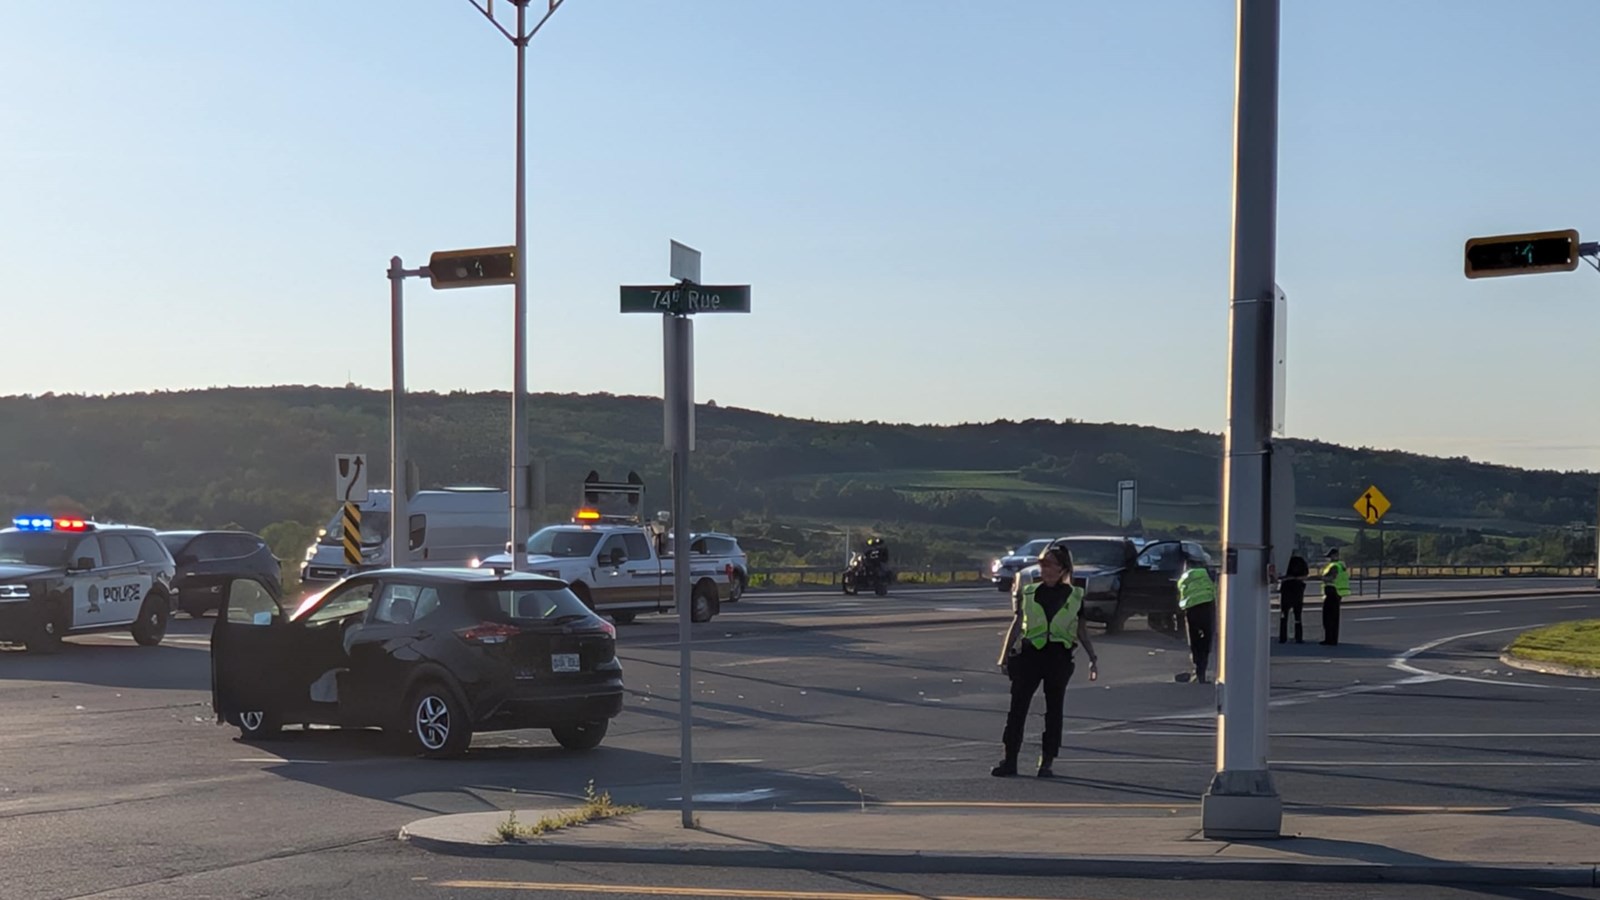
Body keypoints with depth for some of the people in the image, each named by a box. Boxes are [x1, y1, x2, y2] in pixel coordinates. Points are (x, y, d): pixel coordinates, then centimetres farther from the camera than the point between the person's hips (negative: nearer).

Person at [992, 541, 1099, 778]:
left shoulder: (1075, 595, 6)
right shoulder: (1029, 592, 7)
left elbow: (1081, 630, 12)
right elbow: (1017, 625, 9)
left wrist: (1093, 657, 7)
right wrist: (1006, 656, 4)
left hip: (1059, 655, 0)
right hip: (1030, 652, 0)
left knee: (1054, 709, 4)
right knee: (1018, 706, -2)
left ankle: (1047, 762, 11)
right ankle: (1010, 760, 2)